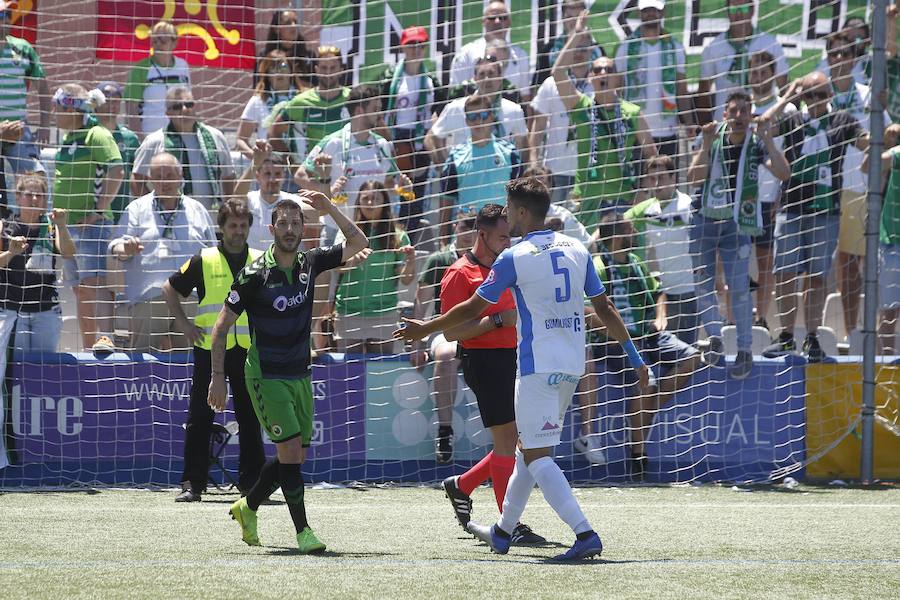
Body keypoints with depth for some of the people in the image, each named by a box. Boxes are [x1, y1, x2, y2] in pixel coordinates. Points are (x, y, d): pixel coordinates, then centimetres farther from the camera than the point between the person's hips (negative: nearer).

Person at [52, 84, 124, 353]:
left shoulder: (97, 135, -10)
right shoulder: (68, 139, 18)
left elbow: (117, 172, -19)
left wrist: (99, 210, -20)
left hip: (91, 224, -9)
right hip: (68, 225, 9)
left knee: (95, 282, -20)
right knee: (80, 288, 9)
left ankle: (105, 338, -29)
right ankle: (89, 346, 11)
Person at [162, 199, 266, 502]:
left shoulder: (261, 262, 7)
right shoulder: (204, 261, 1)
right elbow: (170, 288, 10)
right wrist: (183, 323, 1)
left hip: (249, 350, 2)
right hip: (209, 349, -2)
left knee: (250, 420, 5)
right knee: (199, 419, -1)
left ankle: (251, 481, 12)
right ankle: (193, 483, 3)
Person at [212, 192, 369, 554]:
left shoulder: (309, 263, 2)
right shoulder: (254, 276, -13)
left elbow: (358, 244, 7)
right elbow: (221, 327, -7)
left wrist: (329, 209, -6)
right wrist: (217, 377, -12)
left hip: (300, 375, 6)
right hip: (266, 377, -6)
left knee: (296, 456, 10)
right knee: (291, 450, -15)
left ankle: (248, 507, 31)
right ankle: (302, 531, -10)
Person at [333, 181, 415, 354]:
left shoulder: (397, 237, 4)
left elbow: (405, 280, 2)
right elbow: (341, 267, -9)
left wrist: (411, 260, -18)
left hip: (383, 314, 0)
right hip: (349, 312, 0)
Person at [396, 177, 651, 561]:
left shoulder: (514, 258, -10)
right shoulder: (576, 250, 7)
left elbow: (472, 309, -3)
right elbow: (604, 308, 8)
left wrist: (425, 329, 11)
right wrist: (634, 357, 13)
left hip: (538, 366, -7)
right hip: (572, 365, 7)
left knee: (537, 457, -7)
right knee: (529, 447, 20)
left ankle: (585, 534, -22)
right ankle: (503, 532, 30)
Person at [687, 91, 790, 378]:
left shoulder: (757, 143, -5)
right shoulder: (715, 137, -1)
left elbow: (784, 174, -21)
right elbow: (694, 177, -12)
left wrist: (767, 138, -26)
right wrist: (706, 144, -22)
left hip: (737, 222, -2)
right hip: (704, 219, 2)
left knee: (739, 287, -8)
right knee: (703, 283, 6)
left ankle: (745, 351, 0)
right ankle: (714, 337, 26)